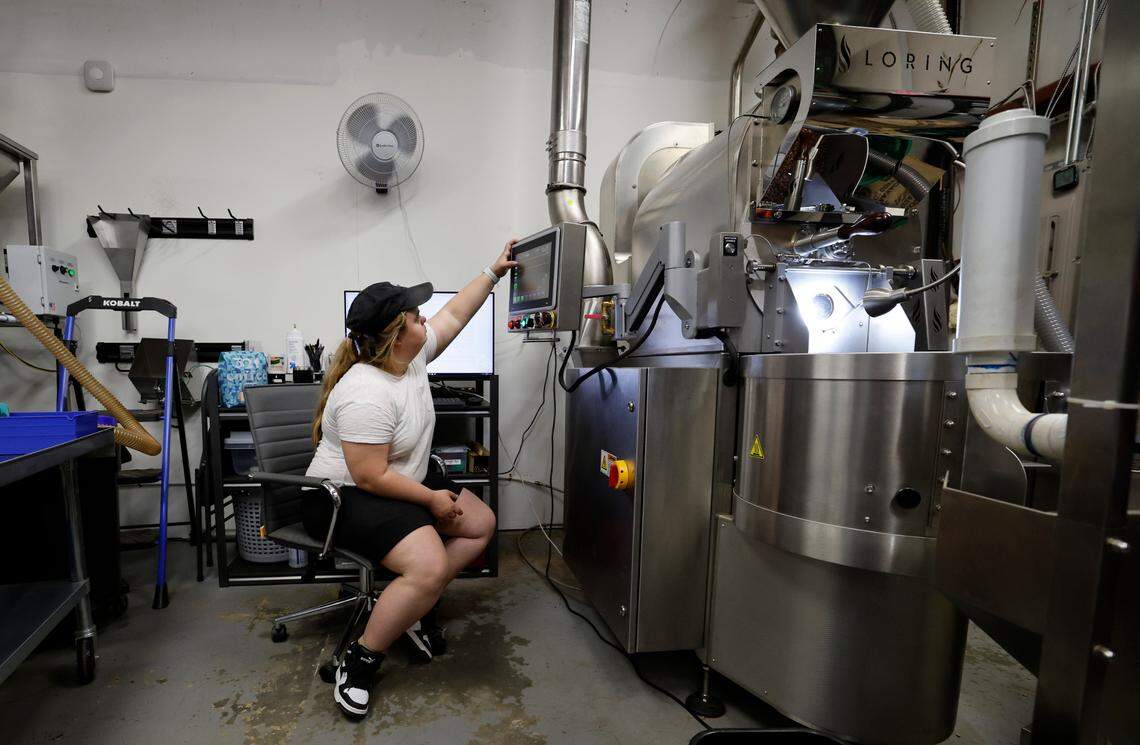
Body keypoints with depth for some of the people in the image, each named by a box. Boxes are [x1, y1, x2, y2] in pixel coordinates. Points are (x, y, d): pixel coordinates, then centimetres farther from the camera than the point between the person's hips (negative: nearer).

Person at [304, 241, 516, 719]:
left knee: (482, 524, 8)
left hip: (402, 484, 10)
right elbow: (371, 477, -28)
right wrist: (431, 499, -18)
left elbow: (454, 315, 11)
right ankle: (361, 659, -8)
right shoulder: (367, 394, -29)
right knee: (429, 567, -29)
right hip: (346, 498, -10)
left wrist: (493, 272, 10)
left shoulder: (411, 356, -3)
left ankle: (415, 602, 13)